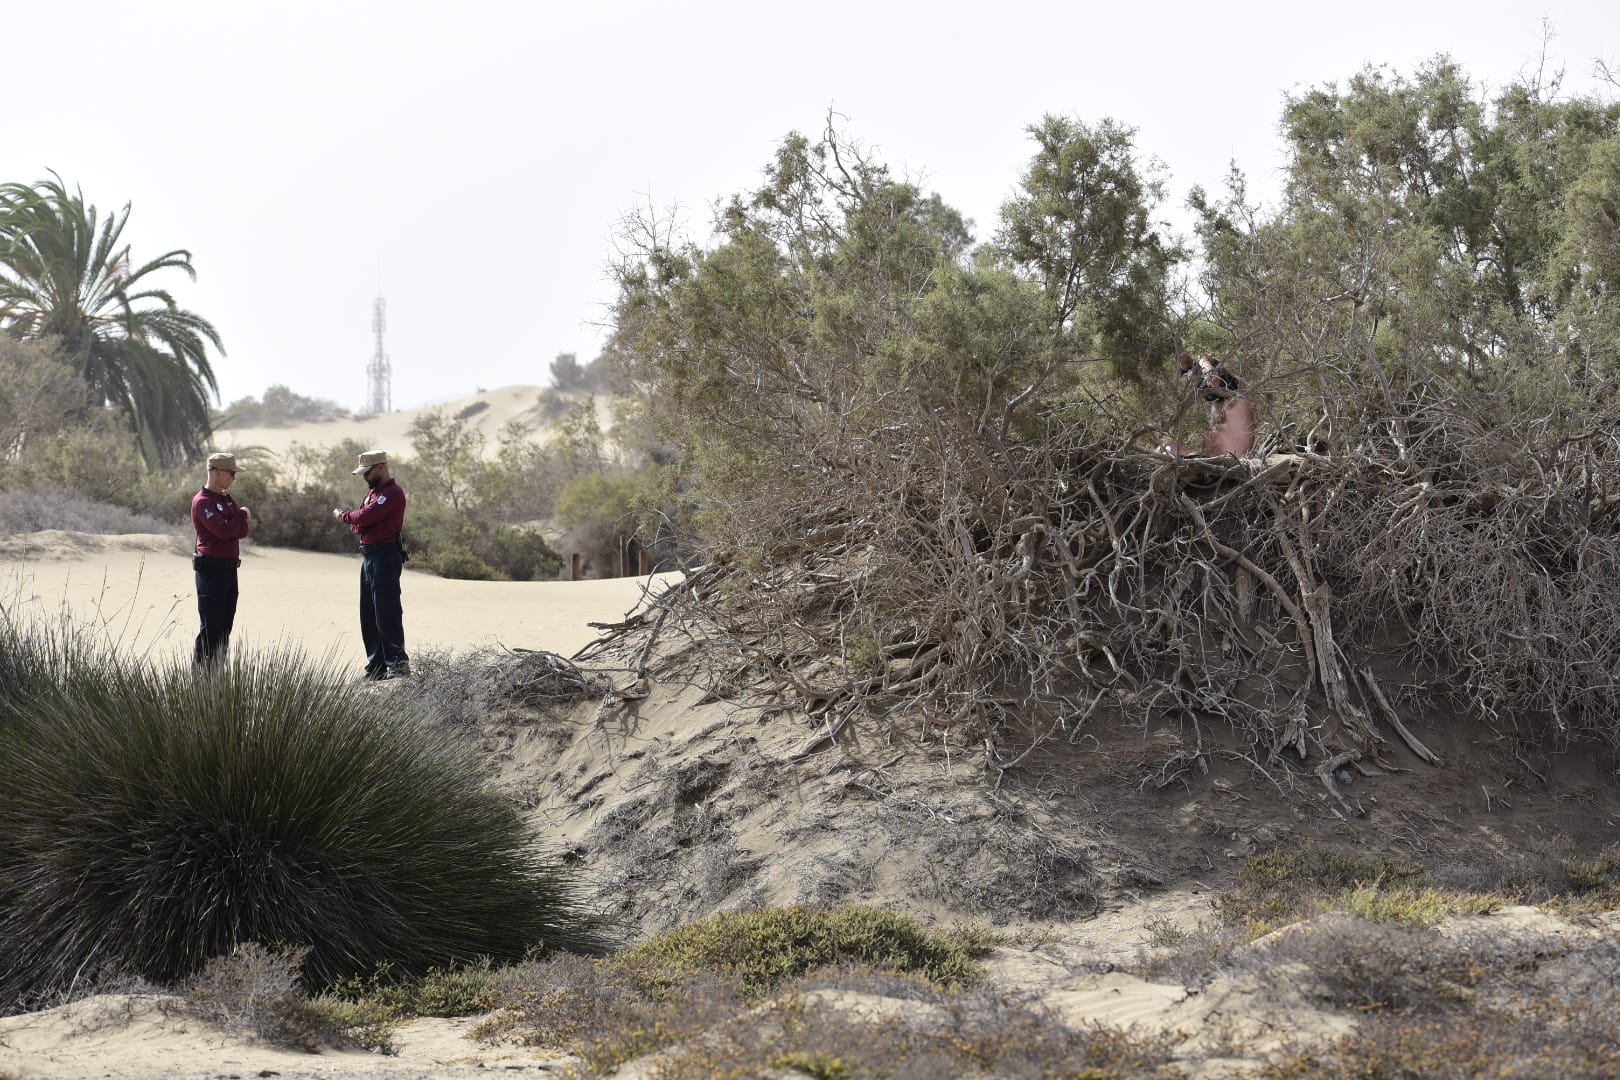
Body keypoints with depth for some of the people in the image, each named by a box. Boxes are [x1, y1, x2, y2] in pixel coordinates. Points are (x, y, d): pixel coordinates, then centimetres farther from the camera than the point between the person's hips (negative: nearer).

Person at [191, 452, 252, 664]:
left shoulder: (226, 499, 15)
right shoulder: (202, 501, -12)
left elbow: (244, 530, 9)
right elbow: (223, 531, -23)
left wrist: (243, 524, -13)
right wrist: (242, 515, -7)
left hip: (229, 569, 9)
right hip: (211, 569, -9)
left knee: (225, 627, 11)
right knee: (211, 627, -9)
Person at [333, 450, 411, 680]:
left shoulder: (393, 493, -12)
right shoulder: (373, 491, 19)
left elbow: (364, 517, -20)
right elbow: (359, 525, 16)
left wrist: (342, 515, -2)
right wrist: (356, 524, -7)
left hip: (385, 556, -10)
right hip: (368, 556, 10)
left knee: (386, 612, -10)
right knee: (368, 615, 10)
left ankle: (398, 664, -8)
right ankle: (376, 666, 15)